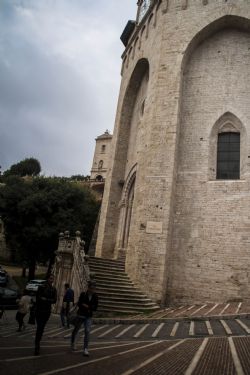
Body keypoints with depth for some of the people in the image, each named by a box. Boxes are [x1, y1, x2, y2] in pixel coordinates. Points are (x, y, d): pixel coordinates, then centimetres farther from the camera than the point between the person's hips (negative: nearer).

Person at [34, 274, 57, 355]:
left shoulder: (54, 289, 5)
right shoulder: (41, 287, -6)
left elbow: (54, 300, -4)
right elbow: (38, 298, -9)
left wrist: (45, 299, -17)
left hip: (47, 311, 4)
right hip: (39, 310, -4)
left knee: (41, 328, 11)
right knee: (39, 328, -10)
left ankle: (37, 344, 25)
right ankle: (37, 347, -6)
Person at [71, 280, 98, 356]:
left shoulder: (95, 297, -7)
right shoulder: (83, 294, -13)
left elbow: (95, 308, -4)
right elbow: (79, 304, -18)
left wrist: (87, 306, -19)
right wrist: (90, 307, -21)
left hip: (88, 316, 1)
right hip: (81, 315, -1)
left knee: (87, 331, -13)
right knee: (76, 329, 17)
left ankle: (85, 349, -7)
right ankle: (72, 343, 44)